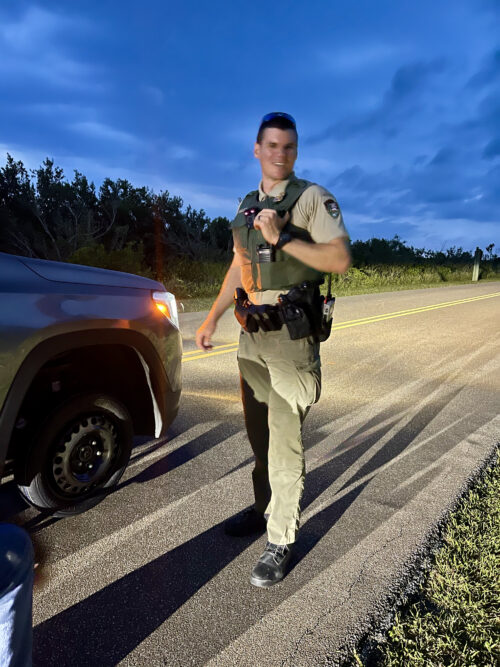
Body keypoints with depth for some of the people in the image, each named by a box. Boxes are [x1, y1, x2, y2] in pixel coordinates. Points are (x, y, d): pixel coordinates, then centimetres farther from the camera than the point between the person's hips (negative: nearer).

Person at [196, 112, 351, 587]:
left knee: (284, 441, -3)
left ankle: (280, 542, 11)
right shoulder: (247, 206, 16)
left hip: (291, 337, -6)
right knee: (258, 433, 16)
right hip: (251, 335, 6)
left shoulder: (312, 198, -2)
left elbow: (340, 260, -12)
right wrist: (211, 319, 18)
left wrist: (284, 239, -19)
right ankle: (265, 508, 35)